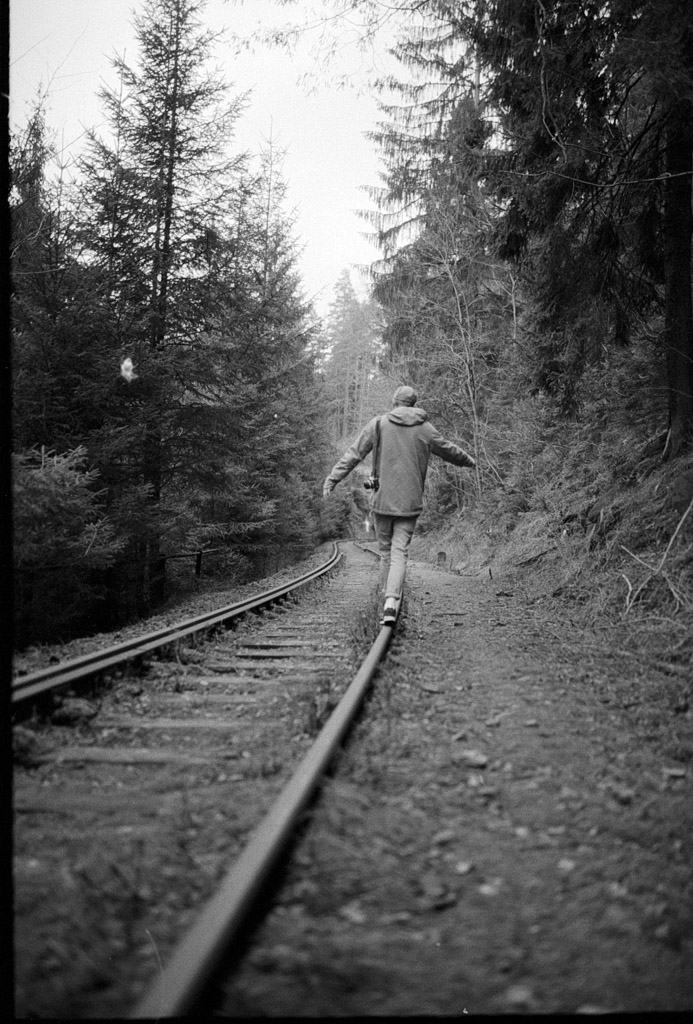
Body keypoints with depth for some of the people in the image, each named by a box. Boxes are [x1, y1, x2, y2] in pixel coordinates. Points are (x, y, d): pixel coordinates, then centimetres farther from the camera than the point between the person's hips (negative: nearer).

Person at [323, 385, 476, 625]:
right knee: (400, 553, -3)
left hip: (382, 499, 0)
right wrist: (469, 461, 38)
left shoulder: (378, 424, 0)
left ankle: (387, 597, 19)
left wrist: (332, 479, -5)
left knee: (385, 550, 14)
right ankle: (391, 602, -19)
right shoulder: (425, 429, 4)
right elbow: (449, 451, 19)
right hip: (410, 503, 0)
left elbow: (353, 454, -5)